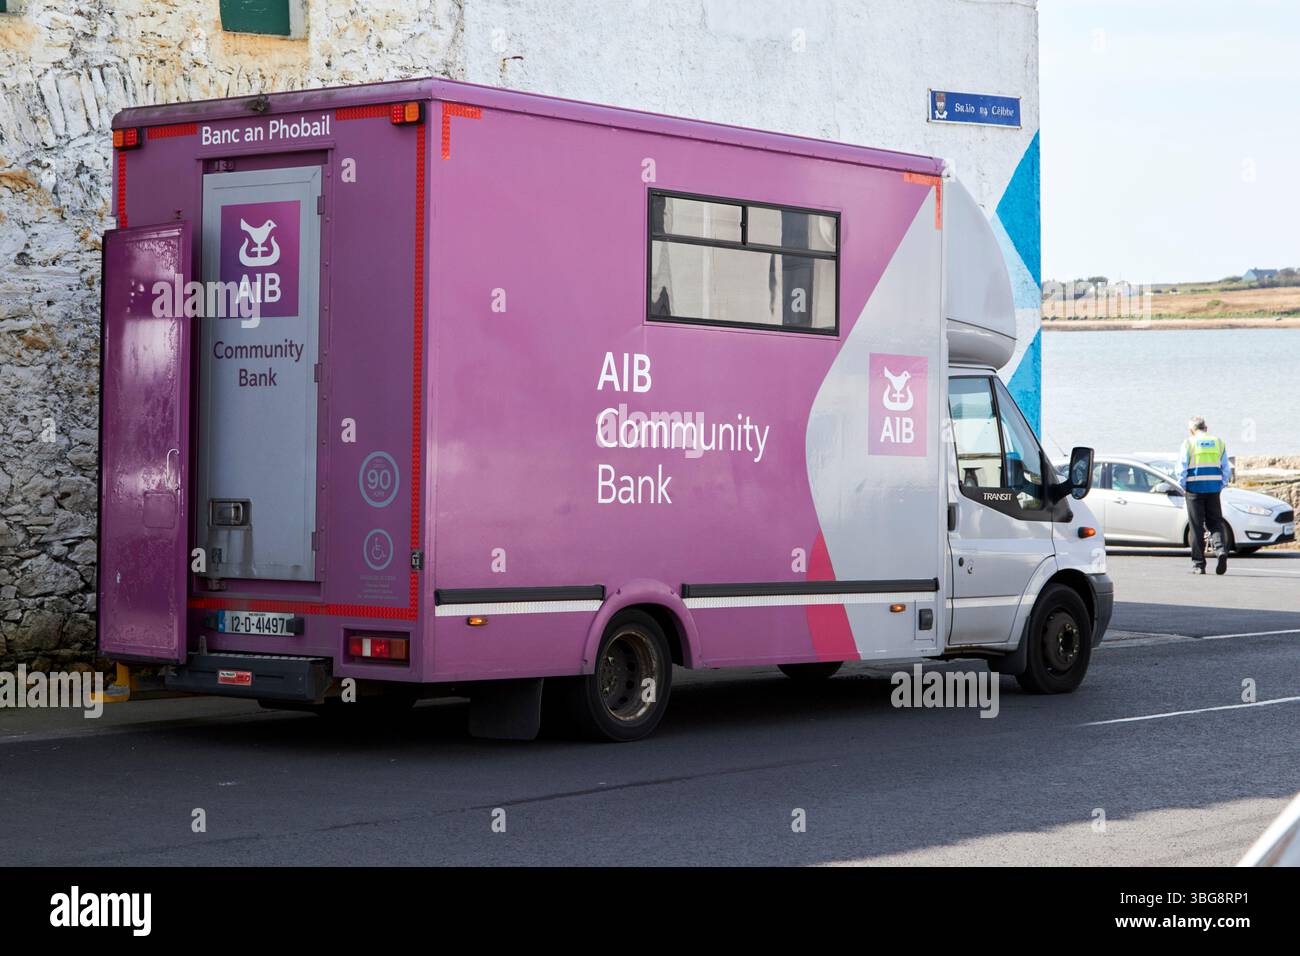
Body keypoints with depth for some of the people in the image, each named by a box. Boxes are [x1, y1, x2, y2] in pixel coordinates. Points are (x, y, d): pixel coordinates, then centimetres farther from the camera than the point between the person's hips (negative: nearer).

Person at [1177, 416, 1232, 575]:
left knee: (1196, 527, 3)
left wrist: (1184, 487, 7)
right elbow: (1227, 470, 9)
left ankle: (1198, 564, 4)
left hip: (1195, 489, -3)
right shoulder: (1219, 443, 10)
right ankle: (1221, 550, -18)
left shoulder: (1189, 443, -1)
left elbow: (1181, 469, -6)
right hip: (1214, 489, 3)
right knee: (1215, 523, 9)